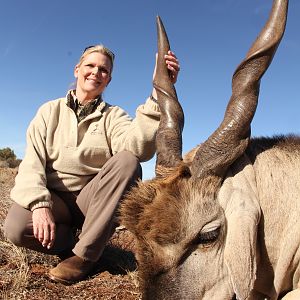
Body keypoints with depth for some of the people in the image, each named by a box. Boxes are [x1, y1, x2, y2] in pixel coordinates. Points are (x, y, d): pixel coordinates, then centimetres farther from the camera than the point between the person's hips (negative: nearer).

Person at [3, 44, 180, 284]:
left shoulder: (113, 116, 2)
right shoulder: (50, 111, 7)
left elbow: (137, 147, -23)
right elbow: (32, 162, -5)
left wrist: (158, 95, -34)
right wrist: (39, 204, -23)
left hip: (93, 199, 1)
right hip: (54, 197, 0)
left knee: (127, 162, -28)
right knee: (16, 227, -31)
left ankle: (84, 254, -19)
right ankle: (72, 242, 1)